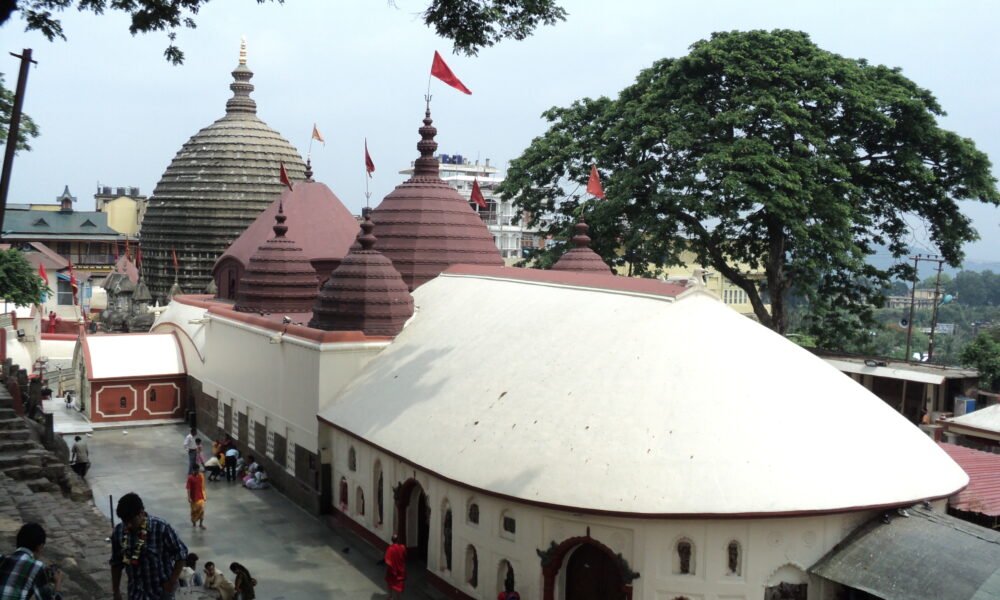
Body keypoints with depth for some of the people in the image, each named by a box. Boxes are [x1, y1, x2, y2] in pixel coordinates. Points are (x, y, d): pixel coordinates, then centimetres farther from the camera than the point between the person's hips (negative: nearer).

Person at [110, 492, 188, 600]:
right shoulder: (119, 532, -10)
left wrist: (172, 582, -14)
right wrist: (116, 591, 5)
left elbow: (181, 553, -12)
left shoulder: (161, 528, -22)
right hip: (136, 589, 3)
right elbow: (116, 563, 4)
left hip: (161, 587, -3)